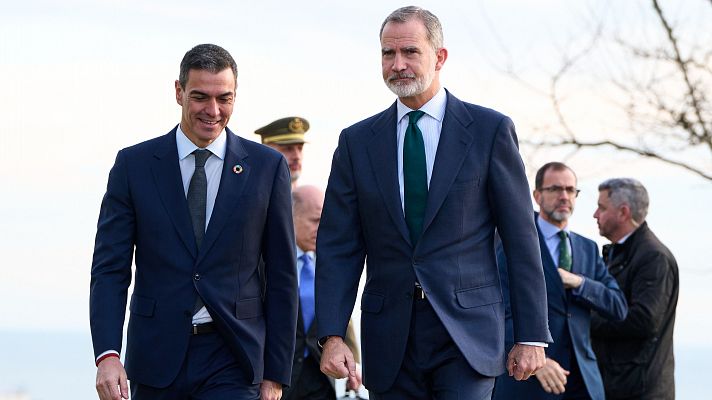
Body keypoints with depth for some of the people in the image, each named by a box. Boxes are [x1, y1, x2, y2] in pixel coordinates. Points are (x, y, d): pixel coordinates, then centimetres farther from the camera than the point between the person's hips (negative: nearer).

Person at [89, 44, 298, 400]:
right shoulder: (133, 165, 3)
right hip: (156, 357, 1)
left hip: (232, 359, -1)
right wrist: (107, 354, -14)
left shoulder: (267, 167, 3)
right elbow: (110, 268, 0)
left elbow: (281, 275, 5)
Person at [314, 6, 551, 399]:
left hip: (467, 334, -3)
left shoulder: (489, 130, 2)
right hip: (390, 343, 3)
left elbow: (520, 238, 1)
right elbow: (338, 247, 5)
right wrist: (332, 335, -8)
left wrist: (531, 336, -3)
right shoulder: (357, 141, 9)